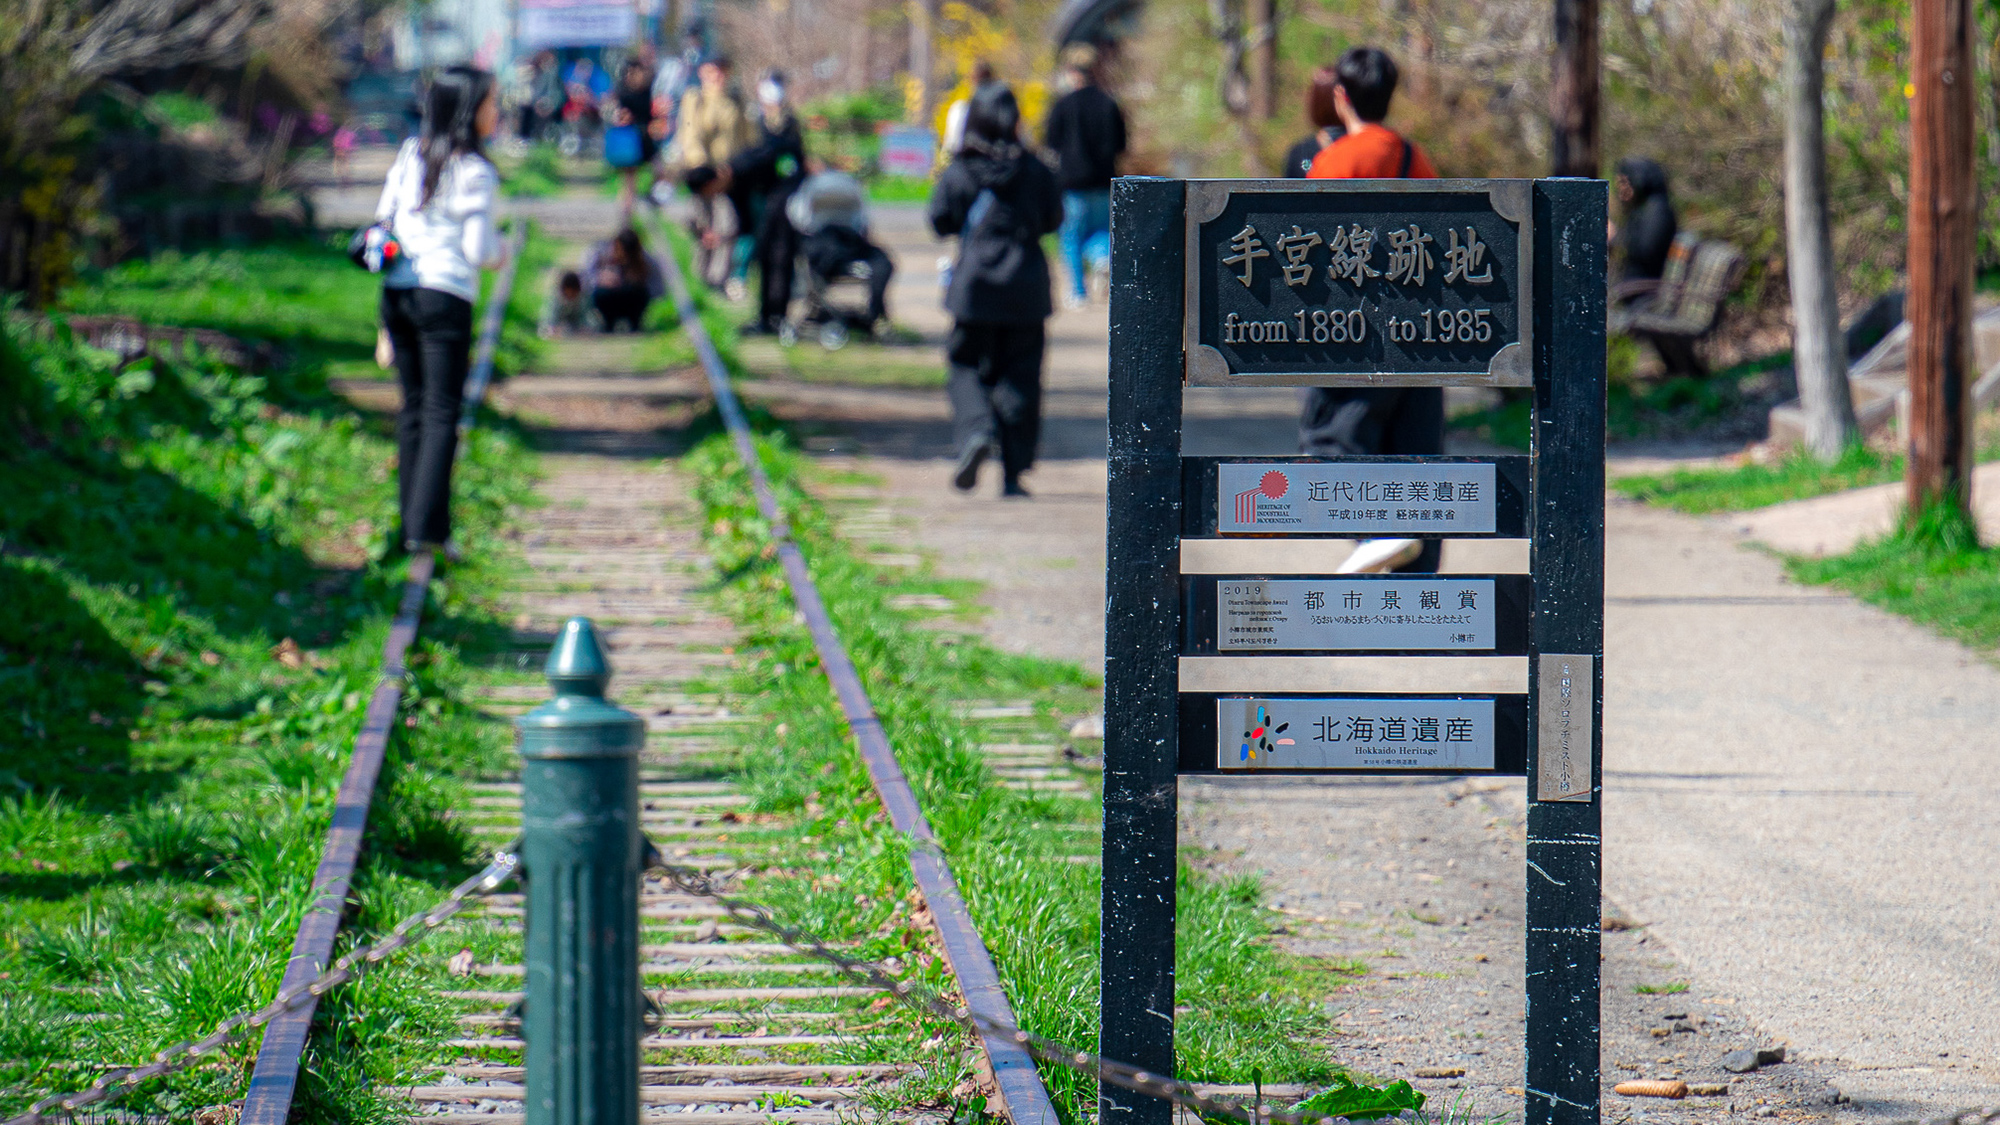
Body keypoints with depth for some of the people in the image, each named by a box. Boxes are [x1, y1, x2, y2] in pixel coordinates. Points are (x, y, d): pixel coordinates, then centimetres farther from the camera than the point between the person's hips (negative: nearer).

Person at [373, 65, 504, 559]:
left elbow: (383, 217, 13)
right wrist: (498, 250, 10)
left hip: (396, 291, 6)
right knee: (442, 411, -1)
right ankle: (427, 527, -8)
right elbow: (479, 249, -12)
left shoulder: (410, 153, 8)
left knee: (413, 405, 14)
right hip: (445, 295, -6)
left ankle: (409, 522, 14)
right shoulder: (474, 173, -11)